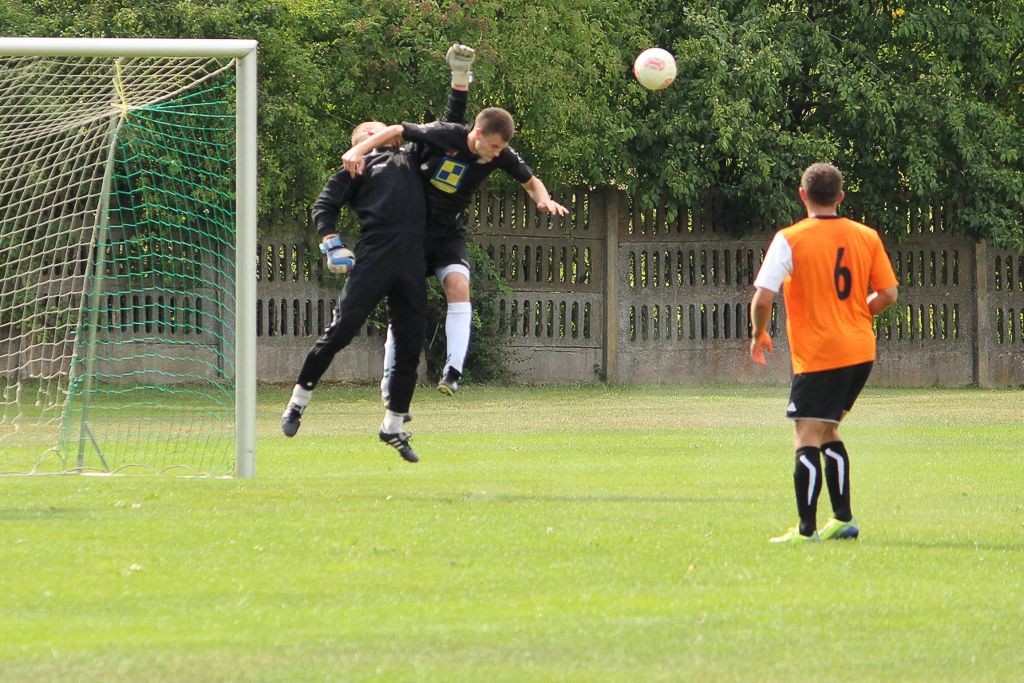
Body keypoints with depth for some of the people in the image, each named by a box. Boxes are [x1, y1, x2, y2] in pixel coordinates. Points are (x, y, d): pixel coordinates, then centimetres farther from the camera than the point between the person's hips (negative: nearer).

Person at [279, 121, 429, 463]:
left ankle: (393, 427, 13)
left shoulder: (409, 159, 25)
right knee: (340, 331, -10)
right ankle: (298, 401, 4)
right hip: (374, 255, -5)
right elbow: (324, 205, 5)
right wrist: (332, 244, -7)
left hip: (413, 262, 5)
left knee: (410, 345, 3)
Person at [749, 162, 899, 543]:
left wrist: (758, 334, 5)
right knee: (827, 433, 20)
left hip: (818, 356, -6)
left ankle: (806, 530, -14)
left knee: (807, 440, -7)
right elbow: (887, 294, 7)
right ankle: (843, 521, 20)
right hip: (861, 351, 6)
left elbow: (762, 298, -13)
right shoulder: (866, 237, 5)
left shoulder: (790, 240, -9)